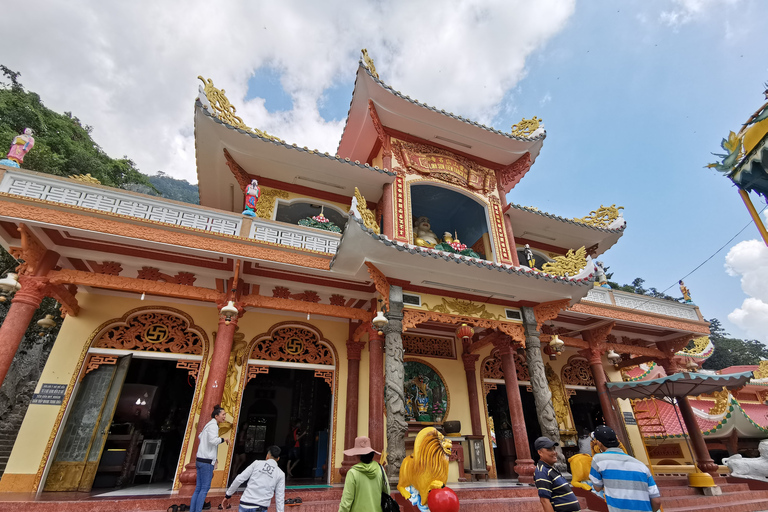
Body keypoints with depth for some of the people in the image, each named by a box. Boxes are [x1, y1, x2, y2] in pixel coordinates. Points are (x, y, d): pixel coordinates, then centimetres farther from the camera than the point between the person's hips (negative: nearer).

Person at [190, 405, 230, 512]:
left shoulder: (208, 425, 16)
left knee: (198, 488, 11)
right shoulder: (213, 425, -14)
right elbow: (213, 440, -28)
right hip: (206, 460, -9)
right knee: (205, 488, -3)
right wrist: (223, 439, -12)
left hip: (200, 459, 9)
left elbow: (200, 436, 31)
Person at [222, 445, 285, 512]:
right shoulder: (281, 474, 7)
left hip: (244, 505, 0)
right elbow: (280, 497, 2)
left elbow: (239, 479, 2)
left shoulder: (257, 463, 7)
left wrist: (227, 495, 11)